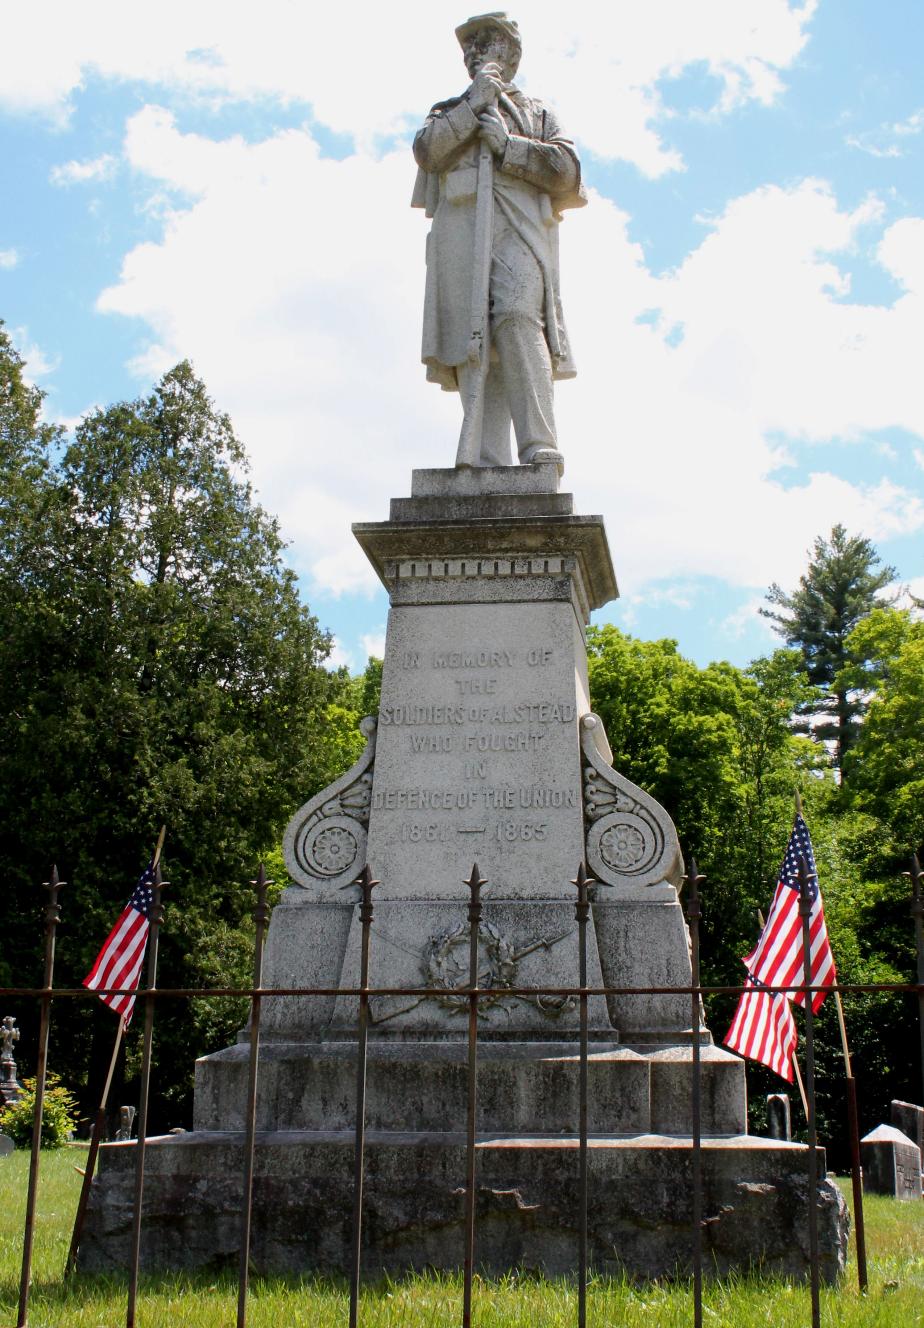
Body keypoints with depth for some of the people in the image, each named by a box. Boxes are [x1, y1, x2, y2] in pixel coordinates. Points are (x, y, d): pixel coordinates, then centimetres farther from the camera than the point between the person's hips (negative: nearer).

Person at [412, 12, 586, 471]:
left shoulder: (537, 114, 27)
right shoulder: (448, 112, 31)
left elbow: (566, 171, 9)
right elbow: (426, 150, 7)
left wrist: (508, 146, -2)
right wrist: (472, 105, 1)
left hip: (519, 228, -2)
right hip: (460, 228, 2)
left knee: (516, 318, -26)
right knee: (472, 337, -13)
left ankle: (539, 450, -34)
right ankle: (487, 464, -23)